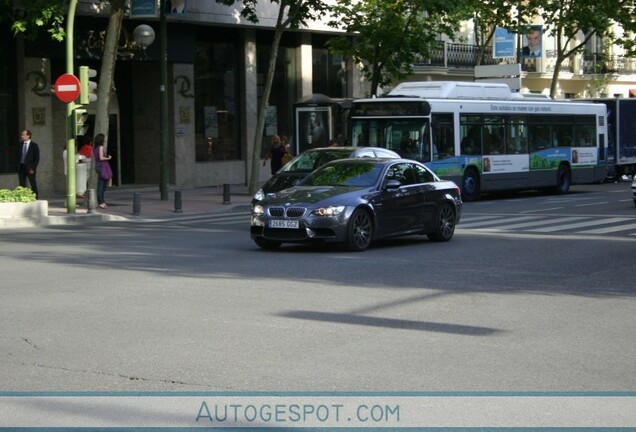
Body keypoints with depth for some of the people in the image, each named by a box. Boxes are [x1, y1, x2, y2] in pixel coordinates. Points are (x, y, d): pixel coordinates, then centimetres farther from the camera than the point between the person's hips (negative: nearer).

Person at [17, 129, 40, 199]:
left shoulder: (34, 145, -1)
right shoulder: (20, 144, 11)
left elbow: (37, 158, -3)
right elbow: (18, 156, 14)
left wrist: (33, 168, -11)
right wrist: (18, 166, 3)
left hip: (30, 168, -4)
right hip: (21, 167, 4)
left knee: (33, 185, 0)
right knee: (22, 185, 1)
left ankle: (35, 199, 5)